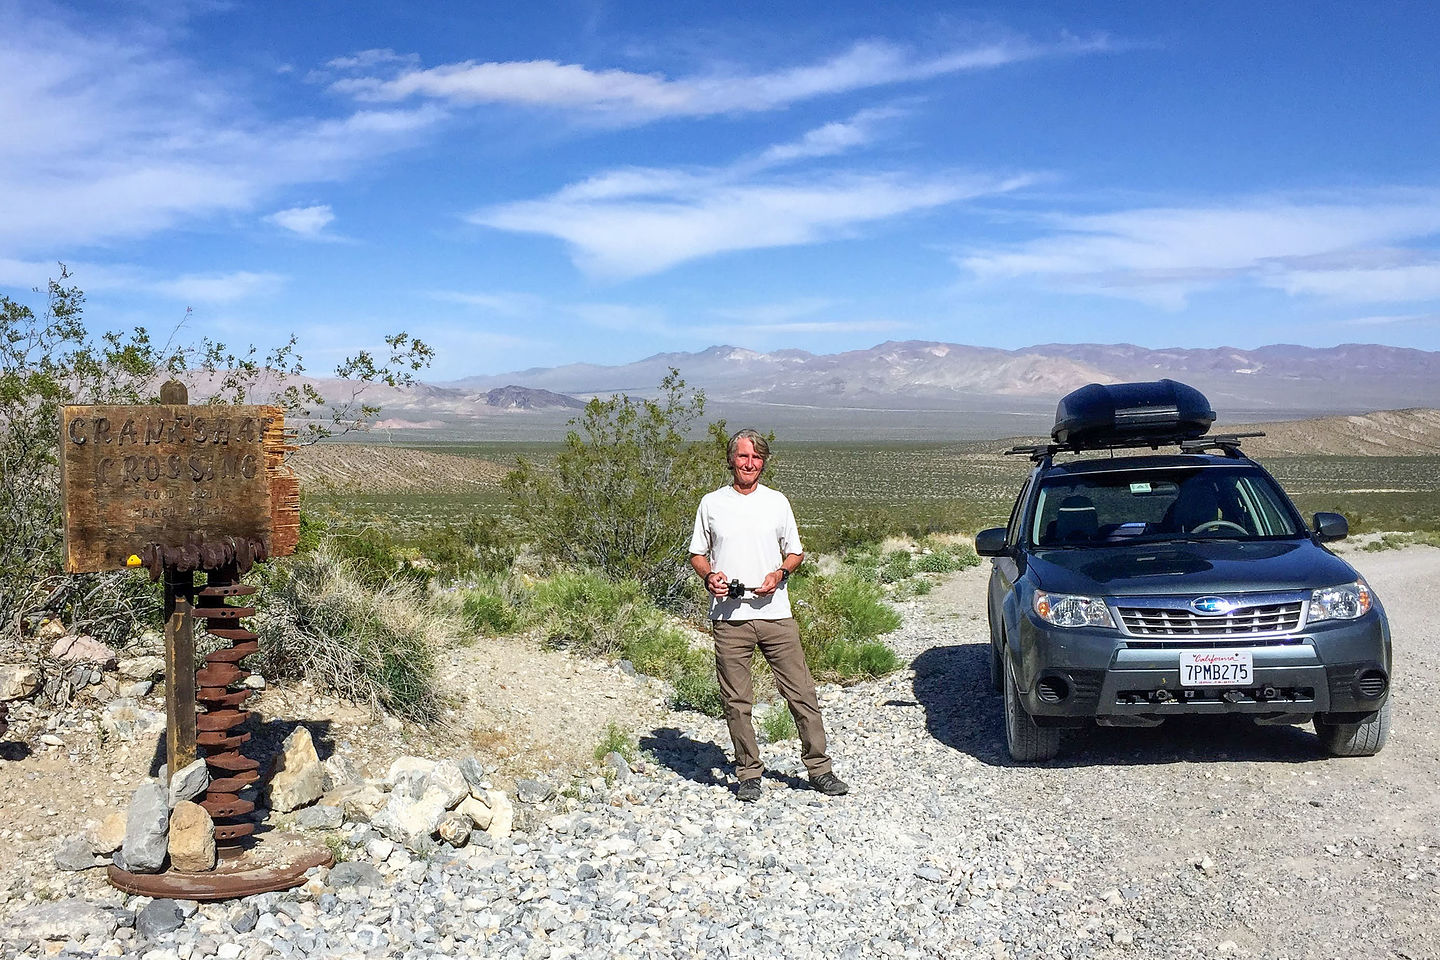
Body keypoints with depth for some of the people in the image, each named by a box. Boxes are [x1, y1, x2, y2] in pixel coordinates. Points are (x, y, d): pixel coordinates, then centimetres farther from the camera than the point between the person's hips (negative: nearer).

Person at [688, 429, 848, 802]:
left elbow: (795, 552, 15)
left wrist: (780, 574, -5)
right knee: (736, 701, 3)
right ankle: (748, 773, 15)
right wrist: (709, 576, -7)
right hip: (729, 616, 0)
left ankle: (819, 768, 10)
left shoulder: (777, 501, 9)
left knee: (802, 693, 0)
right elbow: (697, 554, 14)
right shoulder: (711, 503, 7)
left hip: (775, 615, 1)